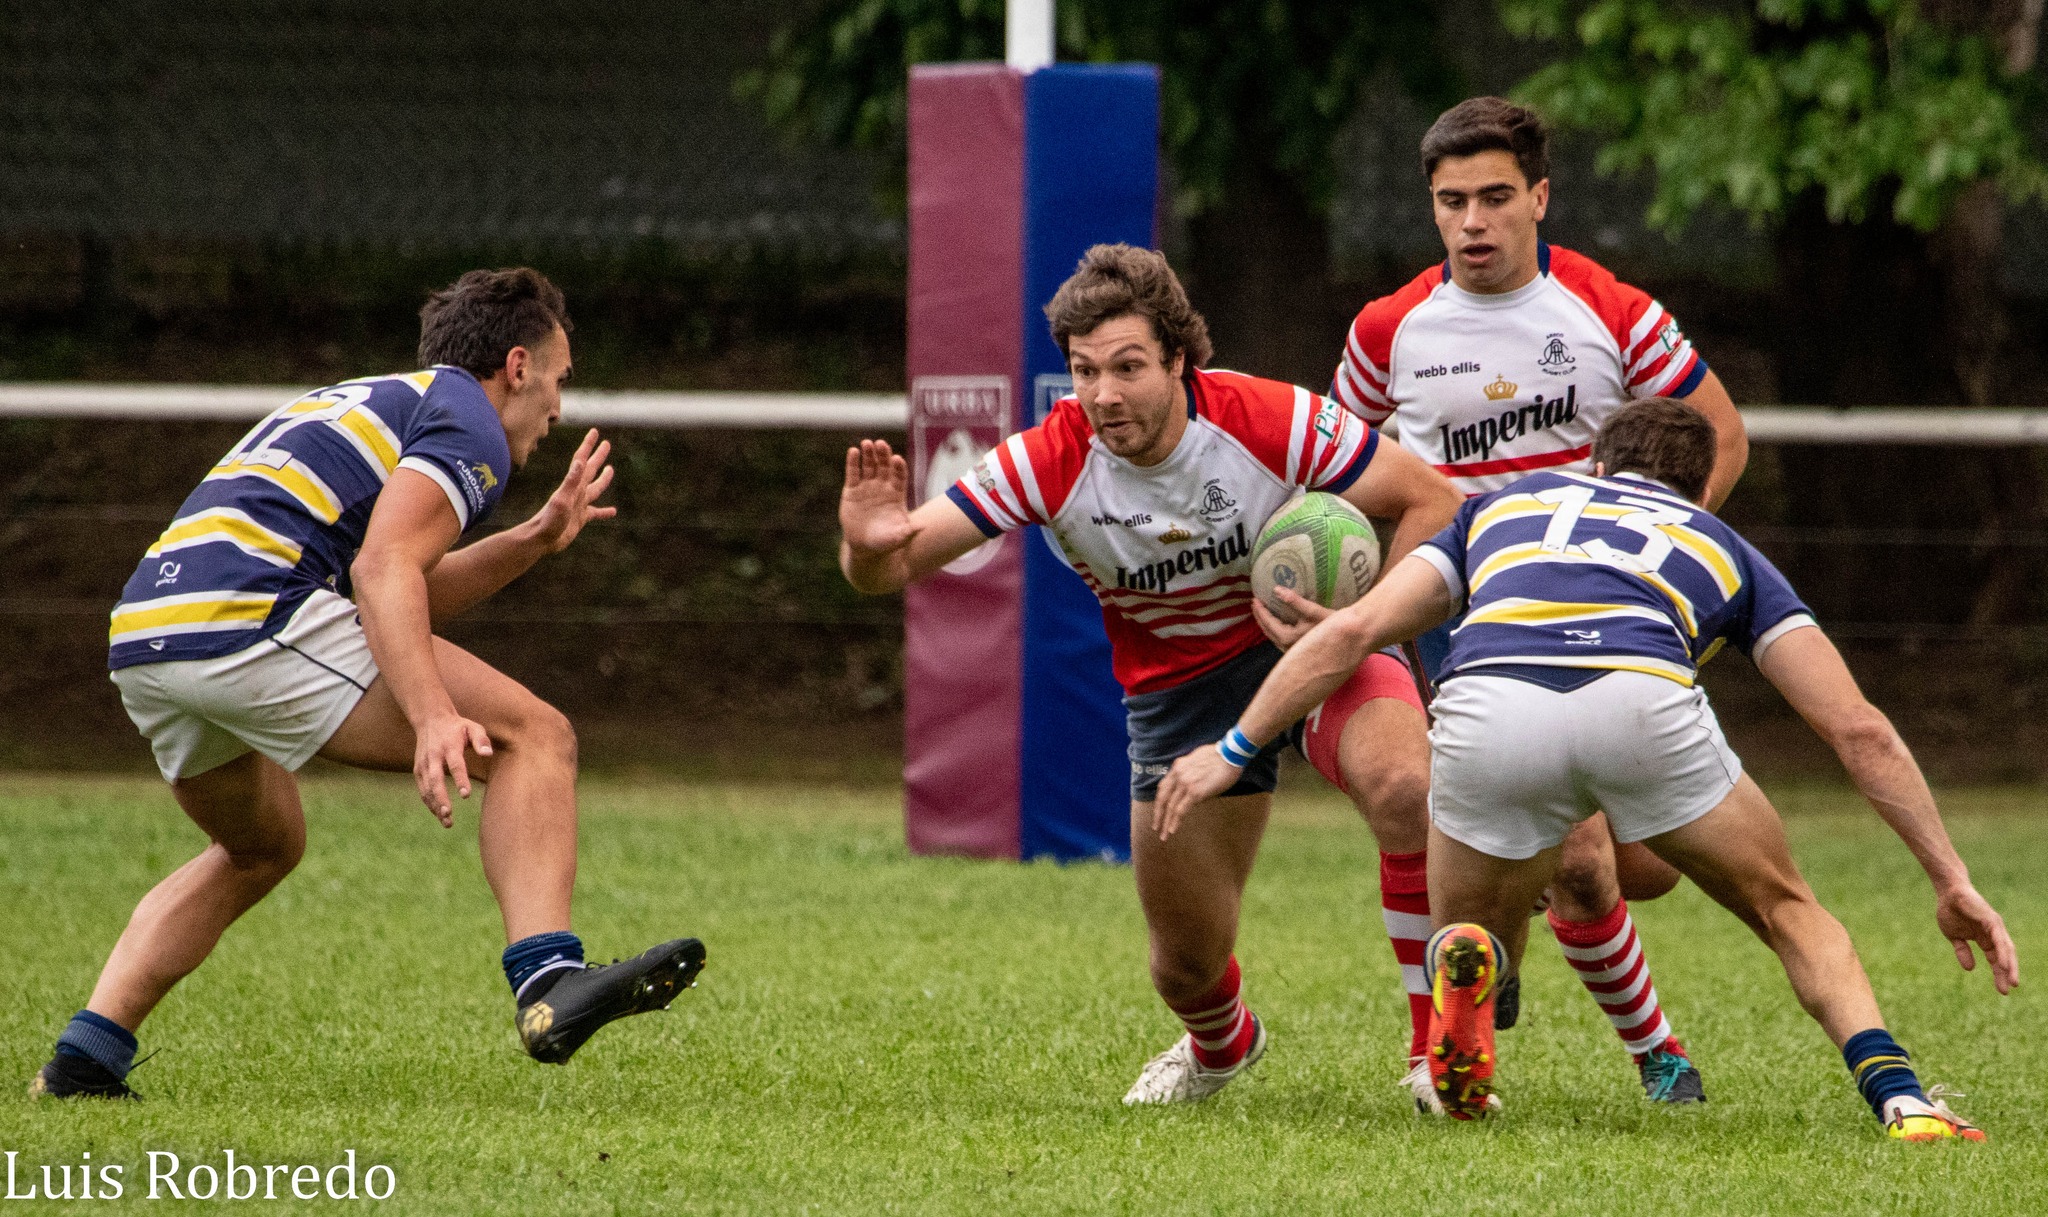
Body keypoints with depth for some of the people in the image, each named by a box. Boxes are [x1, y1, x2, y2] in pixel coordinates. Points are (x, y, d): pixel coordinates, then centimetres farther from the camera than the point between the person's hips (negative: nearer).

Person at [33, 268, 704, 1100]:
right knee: (534, 738, -4)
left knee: (263, 848, 32)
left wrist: (535, 540, 32)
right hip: (248, 616, -9)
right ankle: (547, 981, -23)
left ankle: (84, 1059, 20)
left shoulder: (368, 404, 33)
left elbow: (400, 595, 36)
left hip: (138, 640, 9)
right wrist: (433, 717, -22)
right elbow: (384, 571, -12)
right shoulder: (466, 422, 5)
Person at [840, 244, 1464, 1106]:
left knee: (1405, 786, -34)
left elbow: (1431, 501, -15)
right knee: (1186, 963, 7)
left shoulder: (1269, 421, -27)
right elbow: (890, 569, -22)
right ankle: (1221, 1046, 46)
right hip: (1177, 688, 2)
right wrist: (869, 546, -46)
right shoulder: (1051, 463, -22)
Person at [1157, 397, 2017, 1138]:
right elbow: (1858, 729, 27)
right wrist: (1951, 880, 31)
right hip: (1641, 700, -1)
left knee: (1472, 936, 26)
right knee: (1786, 911, 23)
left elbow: (1351, 631, 28)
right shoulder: (1725, 551, 36)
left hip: (1486, 709, 1)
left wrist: (1234, 750, 34)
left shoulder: (1507, 506, 39)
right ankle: (1899, 1097, 1)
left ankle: (1467, 964, -10)